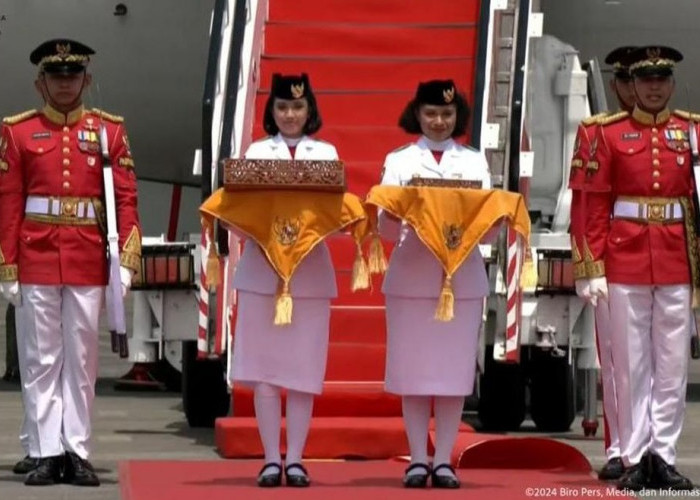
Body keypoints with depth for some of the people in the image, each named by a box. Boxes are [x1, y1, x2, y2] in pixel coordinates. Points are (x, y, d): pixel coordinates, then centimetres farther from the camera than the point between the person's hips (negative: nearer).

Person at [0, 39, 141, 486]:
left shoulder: (110, 130, 6)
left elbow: (126, 199, 2)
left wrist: (126, 261, -7)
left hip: (89, 263, 1)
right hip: (37, 260, -1)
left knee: (82, 361, 4)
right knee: (40, 360, 2)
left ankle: (77, 453, 8)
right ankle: (46, 454, 4)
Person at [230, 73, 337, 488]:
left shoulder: (326, 154, 10)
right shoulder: (257, 153, 10)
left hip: (310, 270, 0)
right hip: (262, 268, 0)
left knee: (303, 369, 0)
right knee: (264, 369, -2)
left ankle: (295, 459, 4)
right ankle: (271, 458, 3)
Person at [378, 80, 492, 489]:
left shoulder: (475, 161, 10)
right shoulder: (398, 160, 8)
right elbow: (386, 228, 0)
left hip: (463, 275, 1)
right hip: (411, 275, -1)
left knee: (454, 369, 1)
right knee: (412, 369, 0)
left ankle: (444, 461, 5)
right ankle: (418, 460, 6)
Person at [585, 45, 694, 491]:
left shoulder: (691, 131, 6)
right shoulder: (610, 133, 3)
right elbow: (597, 204, 1)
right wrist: (596, 267, -4)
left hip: (676, 261, 1)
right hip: (626, 260, -1)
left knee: (673, 365, 3)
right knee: (631, 363, 3)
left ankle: (663, 457, 9)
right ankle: (635, 459, 7)